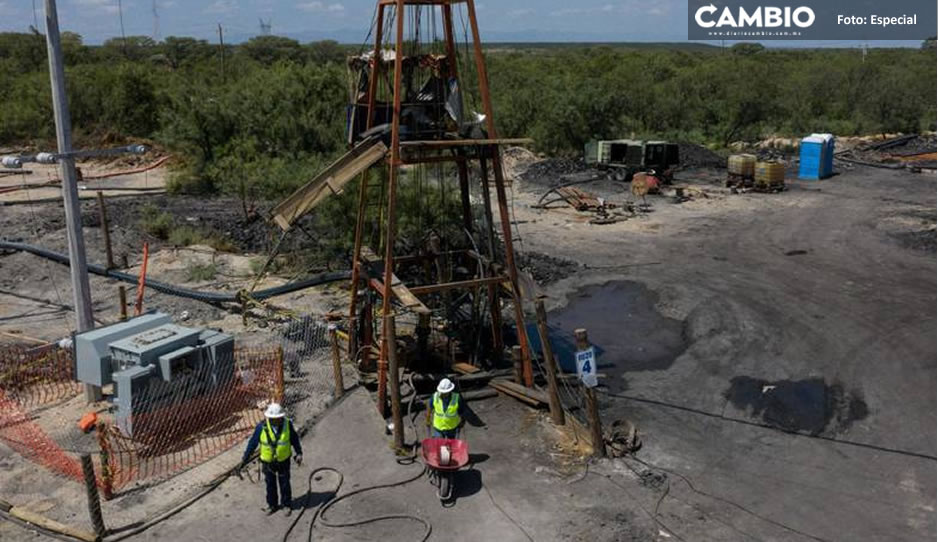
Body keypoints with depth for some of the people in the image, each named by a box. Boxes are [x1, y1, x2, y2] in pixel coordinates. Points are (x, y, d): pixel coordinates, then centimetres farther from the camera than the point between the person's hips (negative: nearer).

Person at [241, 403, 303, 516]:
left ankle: (287, 505, 35)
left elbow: (294, 439, -4)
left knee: (285, 484, 15)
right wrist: (245, 458, -4)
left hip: (283, 460, 0)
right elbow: (253, 442, -11)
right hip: (268, 461, 0)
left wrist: (299, 453, -1)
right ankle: (272, 505, 38)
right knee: (270, 485, 17)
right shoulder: (262, 427, -23)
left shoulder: (287, 425, -20)